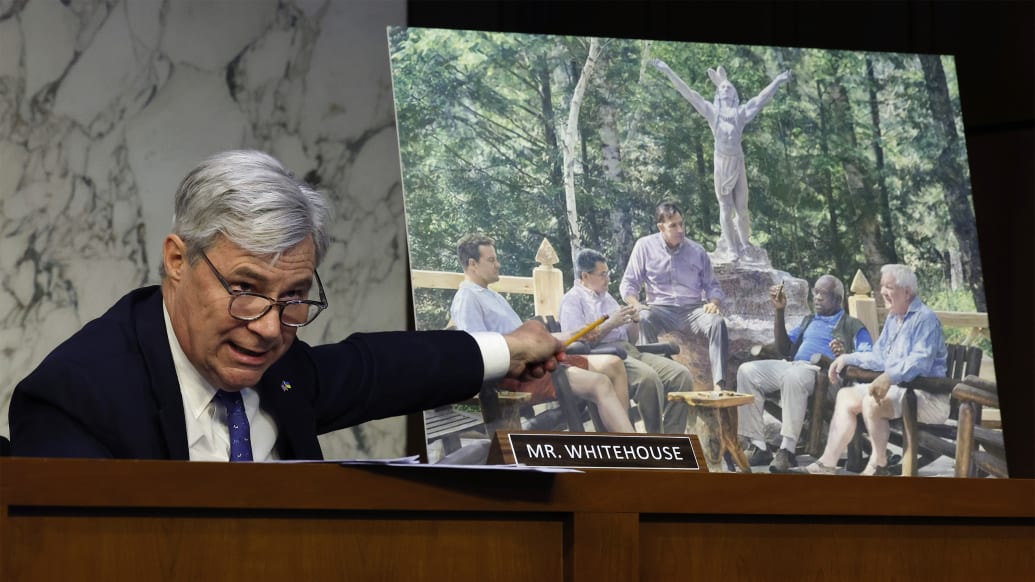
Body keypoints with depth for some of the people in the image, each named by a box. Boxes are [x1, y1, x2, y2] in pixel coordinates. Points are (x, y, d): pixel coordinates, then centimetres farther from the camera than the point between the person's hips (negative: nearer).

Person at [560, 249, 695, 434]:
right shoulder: (573, 300, 5)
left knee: (682, 375, -15)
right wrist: (611, 324, -10)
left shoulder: (606, 297, 28)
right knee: (648, 376, -36)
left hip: (629, 350, 8)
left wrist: (635, 321, 8)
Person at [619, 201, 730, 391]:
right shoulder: (645, 246, 6)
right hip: (661, 309, -2)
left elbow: (712, 285, 18)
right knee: (645, 319, -36)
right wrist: (636, 305, -16)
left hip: (693, 310, 2)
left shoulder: (697, 251, 12)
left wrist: (713, 302, -6)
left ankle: (719, 383, -37)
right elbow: (629, 284, 6)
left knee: (717, 322, -30)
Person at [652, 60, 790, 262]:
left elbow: (763, 97, 16)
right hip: (722, 163, -1)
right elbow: (688, 93, 7)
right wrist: (668, 72, 5)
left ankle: (745, 245, 9)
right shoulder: (713, 112, 9)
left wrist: (777, 81, 17)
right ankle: (730, 248, 3)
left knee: (741, 207, 2)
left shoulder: (741, 112, 10)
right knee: (725, 208, 1)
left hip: (738, 163, 1)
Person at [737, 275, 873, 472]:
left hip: (822, 372, -7)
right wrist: (780, 311, 17)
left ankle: (787, 450, -42)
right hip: (793, 365, 7)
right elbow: (784, 348, 25)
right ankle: (758, 446, -22)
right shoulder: (809, 322, 35)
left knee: (793, 376, -41)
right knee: (747, 371, -18)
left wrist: (845, 356, -24)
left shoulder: (852, 326, 13)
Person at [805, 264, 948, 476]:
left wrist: (890, 376, -41)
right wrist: (847, 359, 14)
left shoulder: (924, 318, -13)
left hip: (926, 394, -10)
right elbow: (879, 357, 26)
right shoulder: (893, 319, 19)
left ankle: (879, 465, -15)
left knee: (872, 401, -31)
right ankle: (828, 462, 0)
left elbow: (921, 361, -27)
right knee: (846, 396, 6)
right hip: (897, 388, 10)